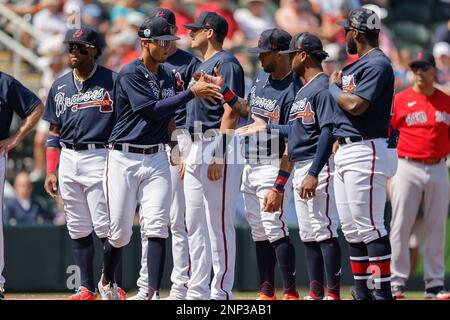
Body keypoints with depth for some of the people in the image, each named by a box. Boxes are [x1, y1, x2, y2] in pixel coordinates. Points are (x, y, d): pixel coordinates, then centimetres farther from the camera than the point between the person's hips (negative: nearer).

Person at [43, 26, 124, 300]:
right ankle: (87, 289, 12)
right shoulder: (60, 86, 13)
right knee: (77, 228, 7)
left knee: (105, 226, -9)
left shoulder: (112, 81, -2)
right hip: (68, 159, 6)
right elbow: (54, 131, 16)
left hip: (99, 157, -6)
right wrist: (51, 171, 9)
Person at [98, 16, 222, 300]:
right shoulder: (130, 75, -10)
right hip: (124, 159, -5)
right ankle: (107, 283, 30)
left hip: (157, 159, 5)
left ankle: (153, 295, -15)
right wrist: (192, 93, -21)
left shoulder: (169, 76, 11)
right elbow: (154, 110, -19)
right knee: (119, 233, 3)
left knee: (157, 228, -10)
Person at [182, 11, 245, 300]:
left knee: (219, 223, -8)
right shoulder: (202, 66, 21)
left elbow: (230, 113, -17)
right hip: (196, 150, 10)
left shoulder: (226, 63, -10)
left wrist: (218, 156, -23)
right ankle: (198, 292, 14)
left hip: (219, 146, -10)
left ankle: (222, 292, -7)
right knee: (195, 225, 10)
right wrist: (188, 156, 21)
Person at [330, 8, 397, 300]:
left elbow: (355, 105, -20)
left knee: (369, 225, -13)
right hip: (345, 152, 10)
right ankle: (363, 293, 16)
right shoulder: (355, 66, 19)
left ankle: (383, 293, -13)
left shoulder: (378, 65, -11)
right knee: (352, 229, 11)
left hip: (366, 152, -10)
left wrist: (334, 87, -5)